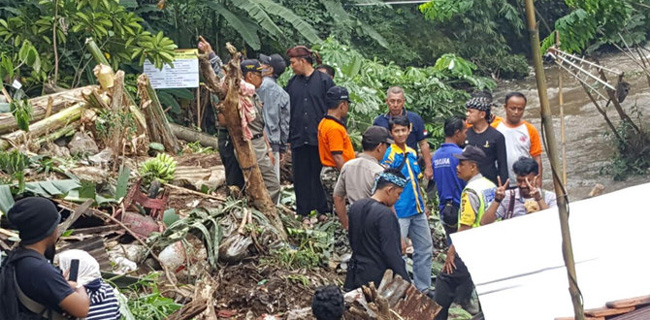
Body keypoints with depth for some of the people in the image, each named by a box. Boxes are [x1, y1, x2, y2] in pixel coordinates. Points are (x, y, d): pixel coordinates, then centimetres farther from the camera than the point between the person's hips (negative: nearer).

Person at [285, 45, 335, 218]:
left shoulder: (324, 80, -1)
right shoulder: (292, 83, 12)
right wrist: (287, 136, 7)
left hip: (319, 138, -4)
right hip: (298, 139, 4)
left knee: (320, 174, 2)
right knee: (300, 177, 6)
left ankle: (323, 210, 9)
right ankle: (303, 212, 13)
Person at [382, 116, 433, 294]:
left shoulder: (412, 153, 10)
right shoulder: (389, 155, -12)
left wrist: (423, 205, 17)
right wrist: (392, 212, -20)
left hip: (417, 211, 8)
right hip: (400, 212, -8)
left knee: (425, 249, 14)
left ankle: (423, 288, 25)